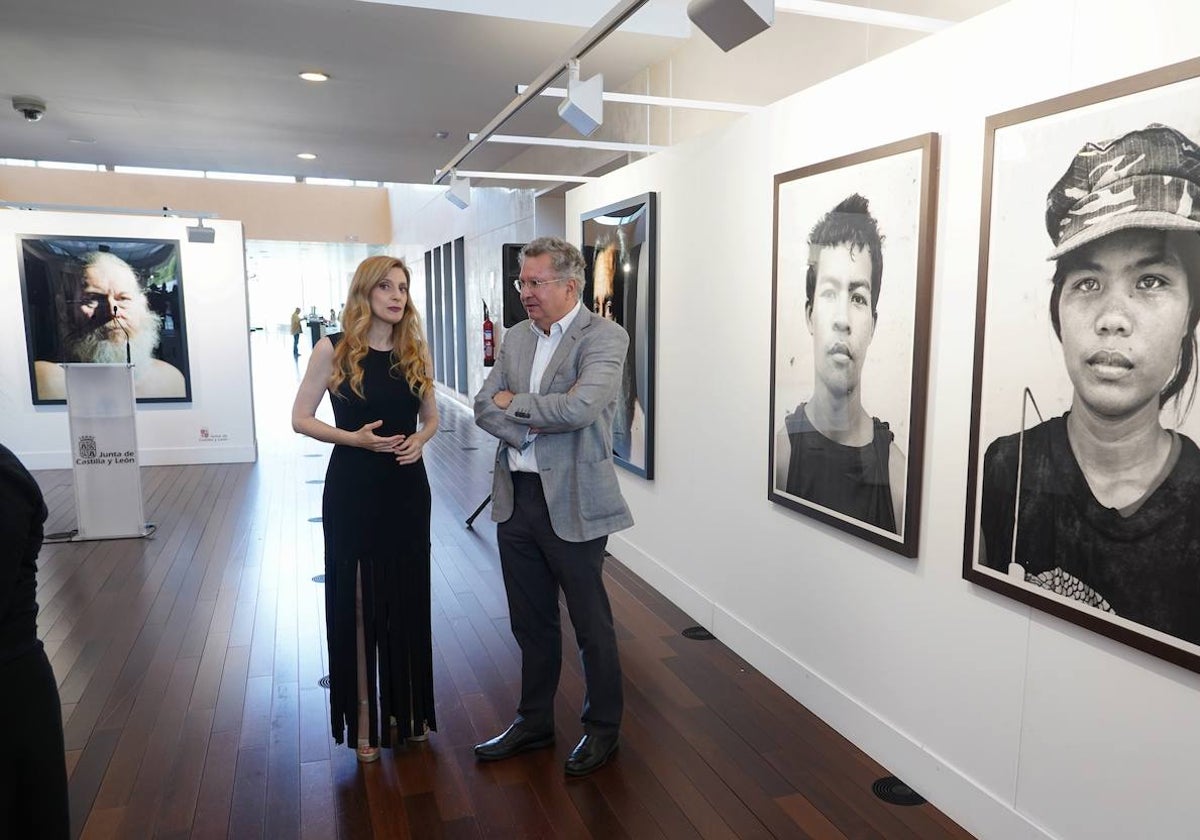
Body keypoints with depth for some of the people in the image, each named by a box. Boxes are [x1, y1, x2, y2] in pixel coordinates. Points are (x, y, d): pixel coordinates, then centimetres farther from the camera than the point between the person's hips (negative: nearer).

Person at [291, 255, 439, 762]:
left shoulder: (416, 351, 4)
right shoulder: (334, 350, -6)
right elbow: (300, 419, -4)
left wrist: (420, 439, -9)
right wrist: (355, 438, -18)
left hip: (407, 487, 3)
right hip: (353, 488, -3)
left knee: (407, 596, 12)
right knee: (358, 598, 7)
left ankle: (406, 706, 31)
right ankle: (364, 713, 21)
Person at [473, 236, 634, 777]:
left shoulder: (604, 337, -11)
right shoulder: (515, 338, 9)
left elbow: (580, 406, -25)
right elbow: (483, 408, 4)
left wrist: (514, 403, -11)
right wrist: (530, 428, -16)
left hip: (572, 503, -6)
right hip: (515, 499, 6)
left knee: (591, 624, 10)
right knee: (530, 622, 19)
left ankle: (602, 728, 31)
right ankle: (534, 721, 37)